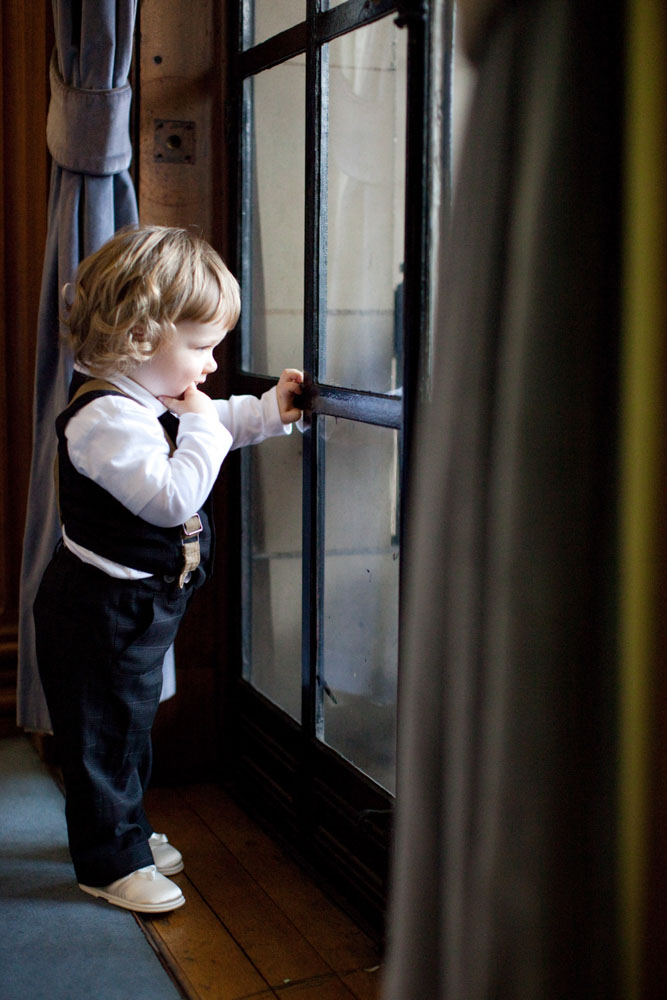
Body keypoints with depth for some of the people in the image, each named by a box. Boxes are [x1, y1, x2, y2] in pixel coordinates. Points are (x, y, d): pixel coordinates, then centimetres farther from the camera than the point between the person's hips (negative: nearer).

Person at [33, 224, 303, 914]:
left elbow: (219, 425, 23)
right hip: (99, 615, -10)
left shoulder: (153, 398, 4)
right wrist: (203, 426, -26)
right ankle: (110, 861, 21)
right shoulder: (105, 418, -28)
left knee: (132, 723, 24)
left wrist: (270, 410, 12)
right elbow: (173, 495, -35)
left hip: (139, 606, 10)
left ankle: (127, 827, 42)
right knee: (102, 734, 6)